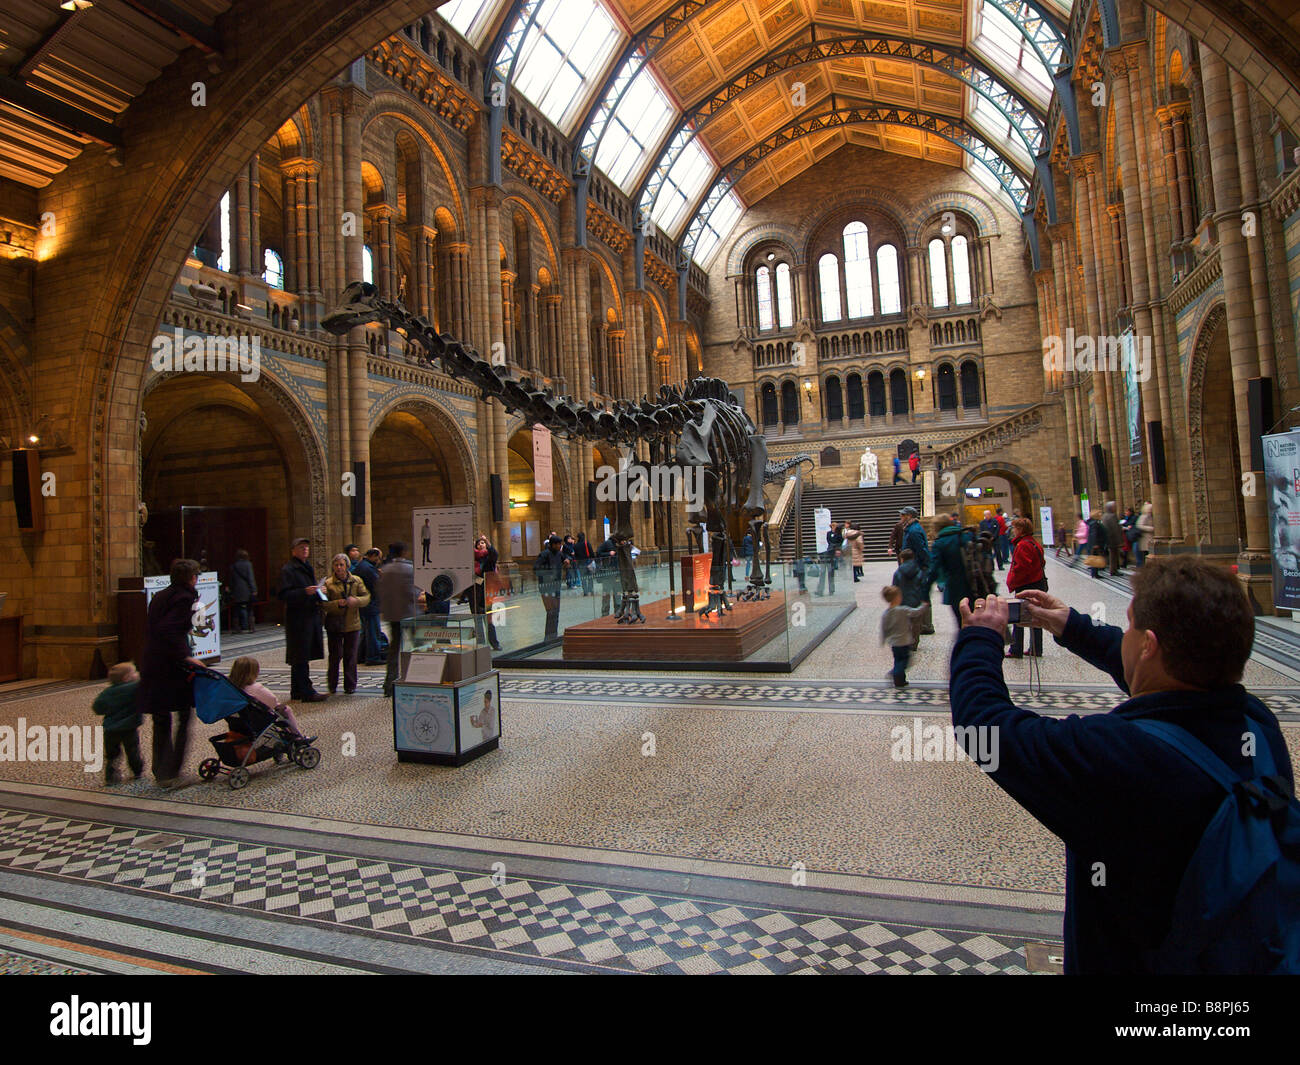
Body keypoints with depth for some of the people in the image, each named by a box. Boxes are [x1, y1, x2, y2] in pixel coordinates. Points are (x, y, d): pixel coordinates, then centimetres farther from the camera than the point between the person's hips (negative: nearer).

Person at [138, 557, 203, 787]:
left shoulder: (159, 597, 14)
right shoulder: (184, 598, -12)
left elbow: (150, 629, 16)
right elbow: (168, 629, -24)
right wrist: (185, 656, -22)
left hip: (151, 665, 8)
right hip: (172, 668, -8)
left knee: (161, 721, 17)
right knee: (184, 718, 5)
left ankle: (160, 772, 27)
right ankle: (169, 774, 3)